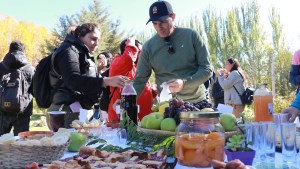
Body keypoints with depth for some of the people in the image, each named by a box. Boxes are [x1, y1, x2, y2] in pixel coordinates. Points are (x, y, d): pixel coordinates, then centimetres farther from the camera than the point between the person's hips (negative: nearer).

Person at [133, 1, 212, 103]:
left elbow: (207, 69, -6)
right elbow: (140, 80, 0)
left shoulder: (191, 36, -6)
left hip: (197, 102, 0)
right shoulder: (148, 47, -4)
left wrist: (184, 83, -21)